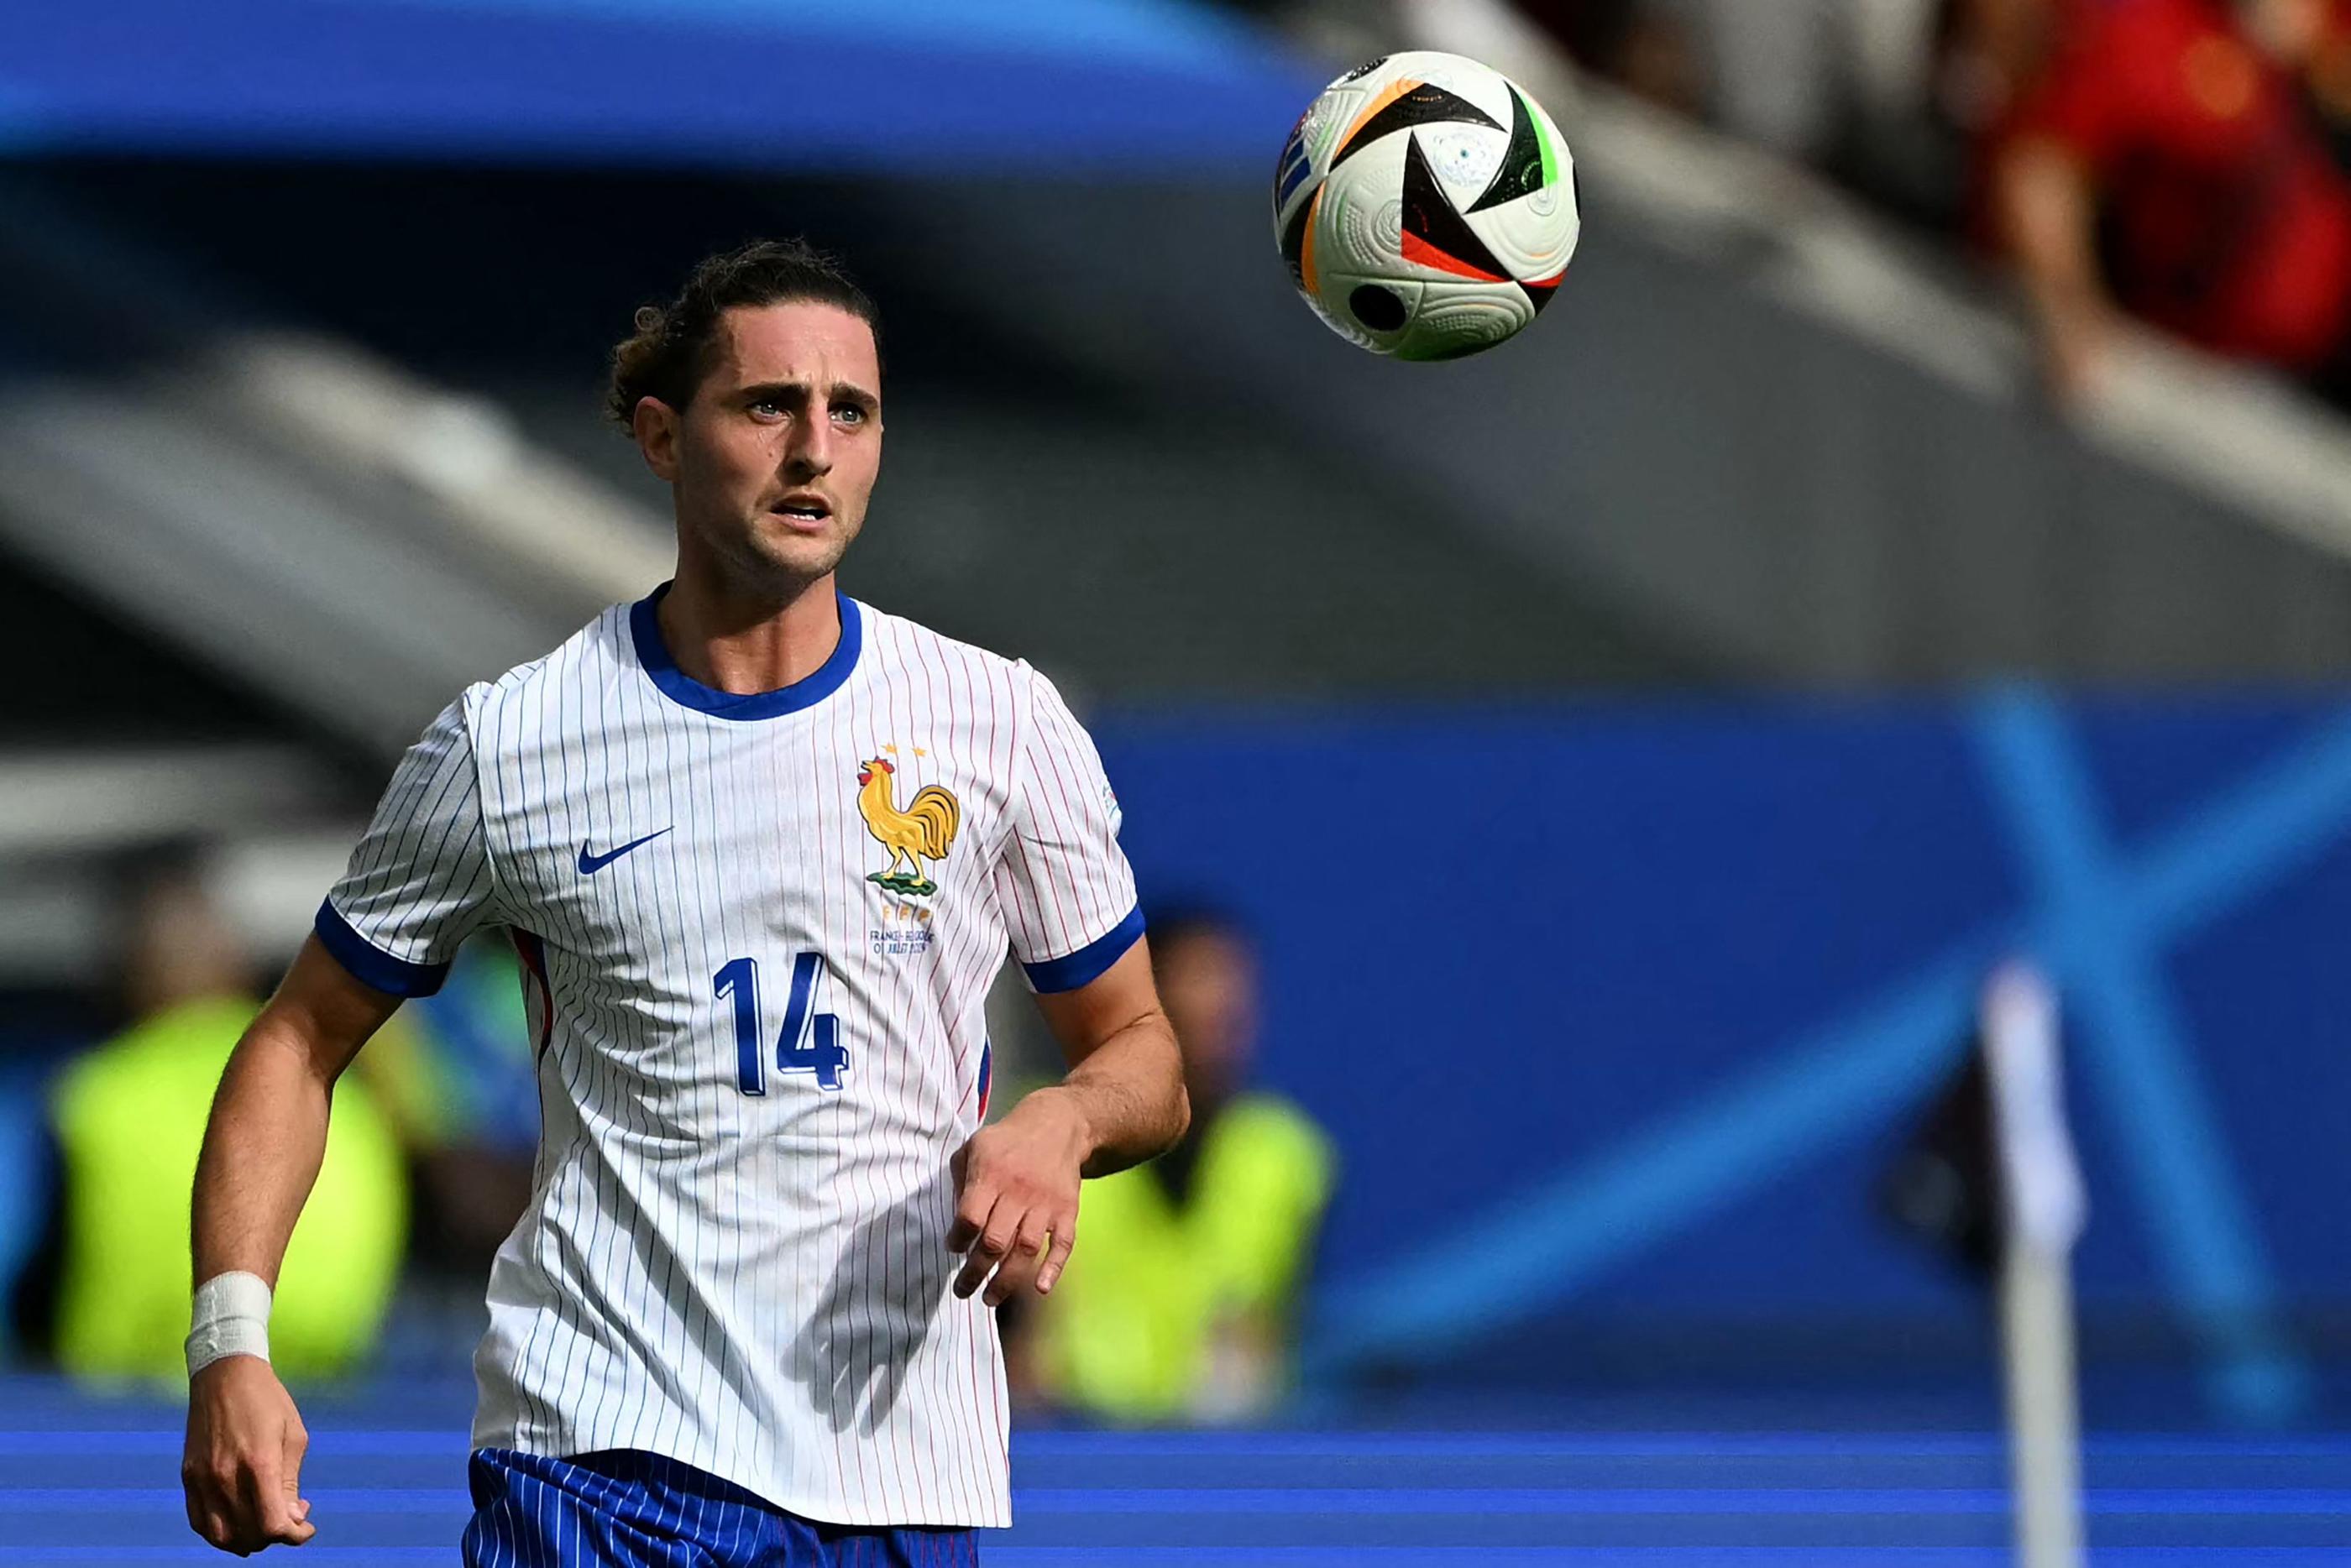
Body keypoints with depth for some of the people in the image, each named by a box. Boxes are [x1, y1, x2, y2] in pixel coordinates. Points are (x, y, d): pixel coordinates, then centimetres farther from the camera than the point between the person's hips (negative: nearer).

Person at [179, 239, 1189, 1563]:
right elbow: (302, 1041, 10)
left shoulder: (1002, 723, 4)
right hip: (598, 1447, -2)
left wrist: (1061, 1122, -11)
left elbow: (1142, 1051, 13)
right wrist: (231, 1339, -5)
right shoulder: (505, 746, 1)